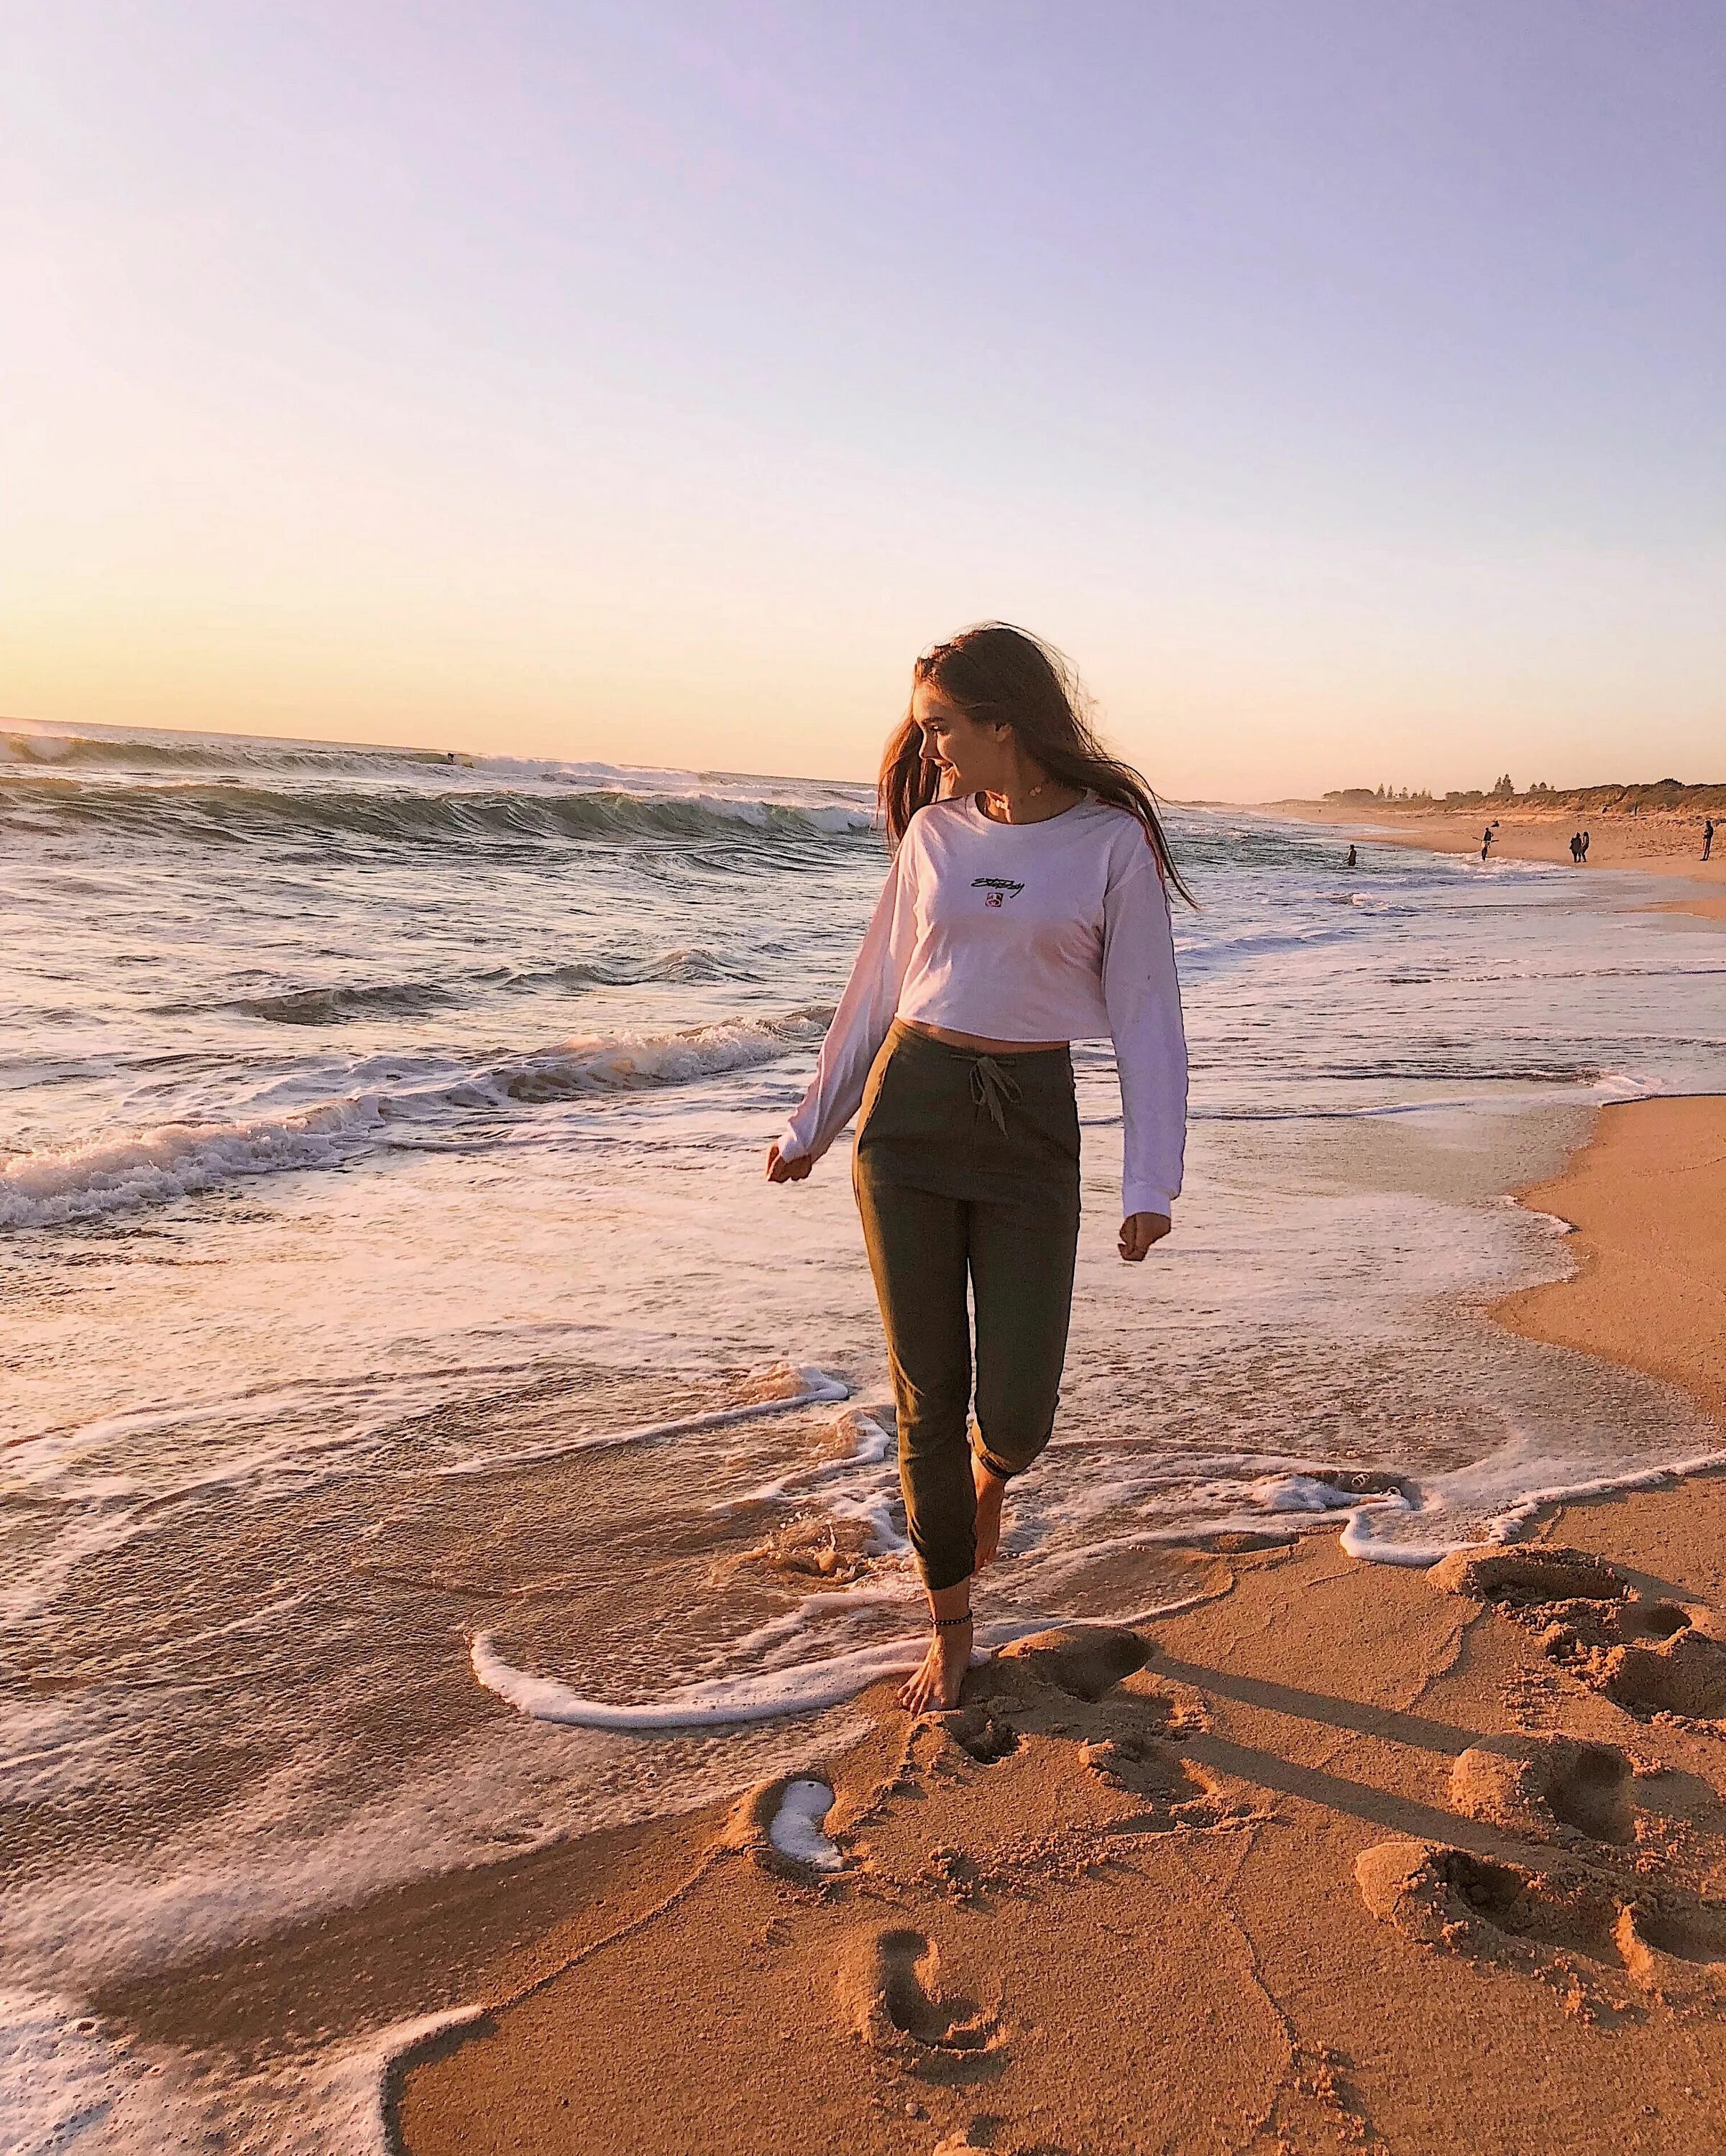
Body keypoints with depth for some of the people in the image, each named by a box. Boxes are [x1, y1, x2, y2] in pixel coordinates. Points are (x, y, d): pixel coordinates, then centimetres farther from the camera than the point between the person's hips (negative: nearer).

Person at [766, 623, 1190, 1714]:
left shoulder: (1113, 840, -4)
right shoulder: (935, 828, 6)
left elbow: (1147, 1015, -4)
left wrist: (1153, 1181, -11)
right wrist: (814, 1124, 18)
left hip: (1030, 1128, -2)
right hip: (909, 1113, 3)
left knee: (1018, 1404, -4)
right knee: (928, 1390, 4)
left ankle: (989, 1477, 36)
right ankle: (952, 1626, 23)